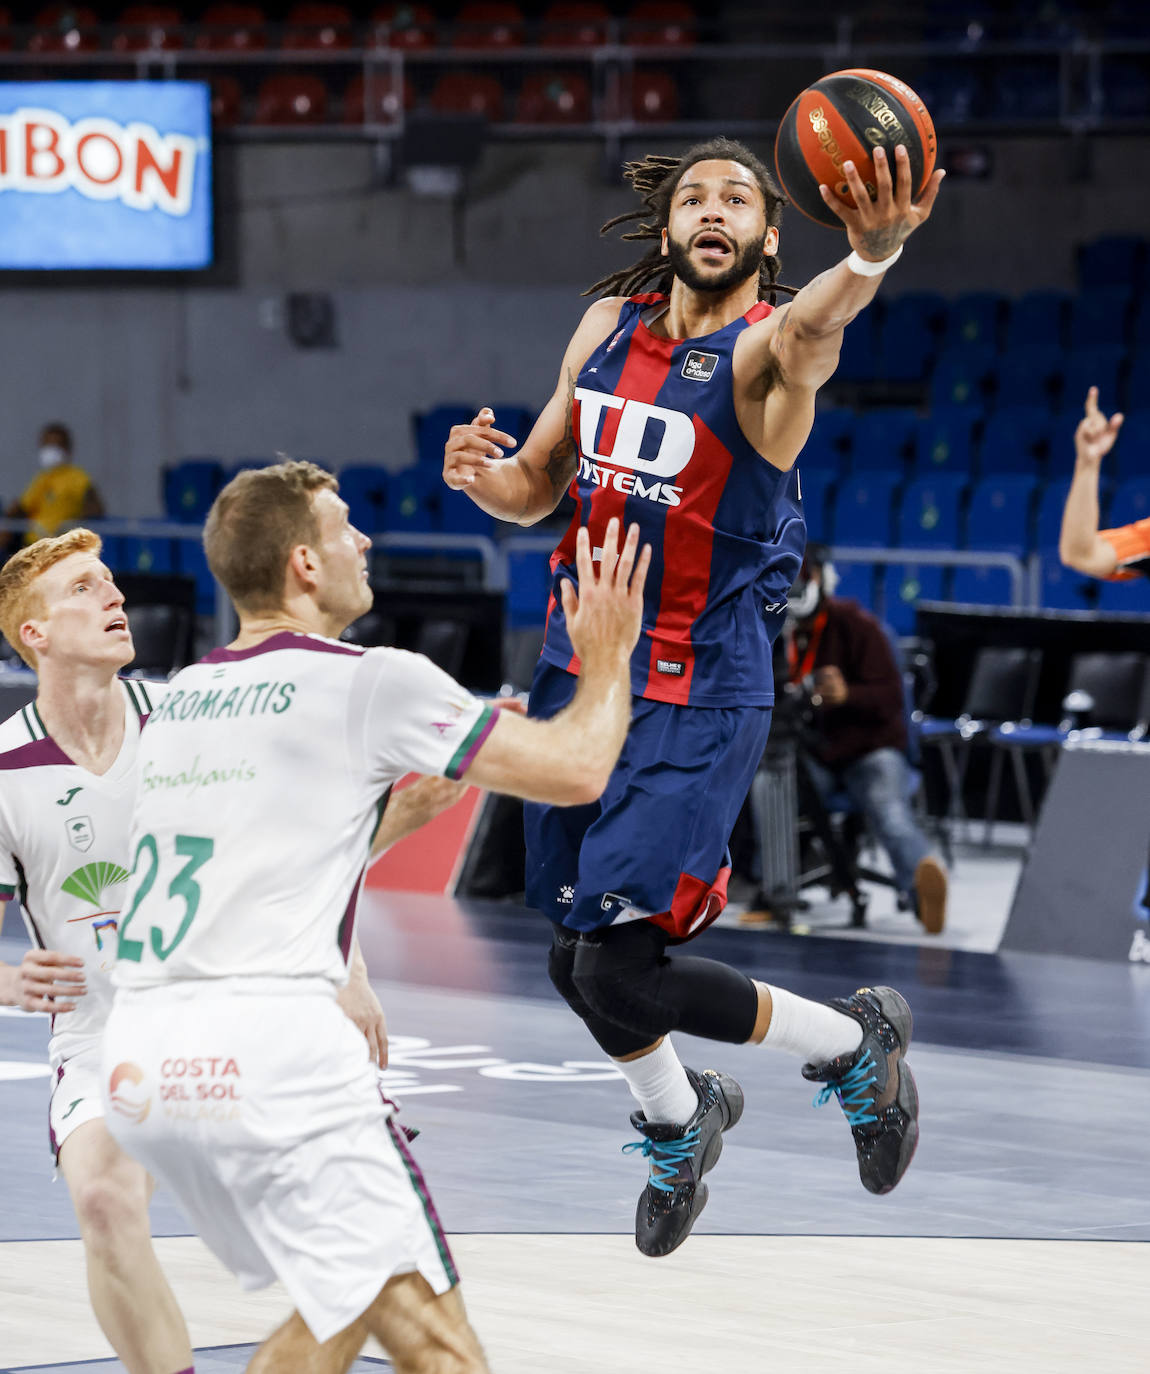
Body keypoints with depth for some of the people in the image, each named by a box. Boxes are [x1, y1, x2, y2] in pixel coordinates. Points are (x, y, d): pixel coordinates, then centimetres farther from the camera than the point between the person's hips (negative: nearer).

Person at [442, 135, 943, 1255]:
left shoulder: (763, 348, -14)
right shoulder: (607, 326, 4)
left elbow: (810, 332, -41)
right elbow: (538, 487, 15)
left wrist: (871, 254, -64)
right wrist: (482, 474, -10)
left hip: (698, 704, -6)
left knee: (621, 976, -14)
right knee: (576, 963, 15)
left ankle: (854, 1046, 10)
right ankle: (680, 1123, 46)